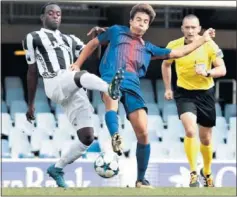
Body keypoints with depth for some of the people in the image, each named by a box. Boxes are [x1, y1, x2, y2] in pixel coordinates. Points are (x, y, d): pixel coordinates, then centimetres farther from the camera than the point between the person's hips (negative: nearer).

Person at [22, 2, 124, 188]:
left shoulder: (70, 40, 29)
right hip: (56, 84, -6)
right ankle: (109, 89, -70)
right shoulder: (34, 38, 17)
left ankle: (57, 169, 14)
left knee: (87, 138, -5)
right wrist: (30, 104, 17)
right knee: (82, 75, -38)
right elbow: (32, 72, 18)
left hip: (75, 91, 6)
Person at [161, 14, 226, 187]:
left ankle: (207, 172, 37)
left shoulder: (209, 45, -12)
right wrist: (168, 88, 10)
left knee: (206, 139, 13)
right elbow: (166, 65, 12)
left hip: (205, 94, 1)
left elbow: (222, 69, -10)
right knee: (191, 131, -25)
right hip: (184, 94, -1)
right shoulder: (174, 46, -8)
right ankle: (193, 173, -16)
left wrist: (207, 72, -29)